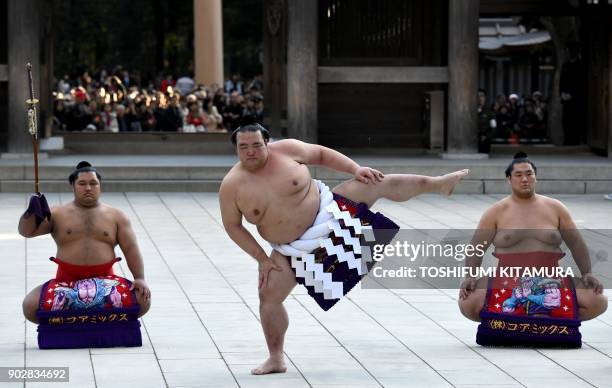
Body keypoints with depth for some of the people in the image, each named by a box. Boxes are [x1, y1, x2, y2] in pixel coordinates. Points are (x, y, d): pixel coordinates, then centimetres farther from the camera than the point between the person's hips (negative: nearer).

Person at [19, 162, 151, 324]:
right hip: (67, 280, 0)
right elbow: (26, 231, -1)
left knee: (142, 301, -23)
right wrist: (31, 213, -24)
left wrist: (140, 278, -12)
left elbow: (131, 249, 4)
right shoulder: (58, 214, 7)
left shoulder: (116, 216, 10)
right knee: (31, 306, -25)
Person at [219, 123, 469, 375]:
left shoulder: (286, 150, -13)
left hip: (327, 211, 0)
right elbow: (233, 226, -6)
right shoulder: (232, 185, -14)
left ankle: (438, 184, 10)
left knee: (379, 184, -7)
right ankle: (276, 359, 7)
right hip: (294, 249, 0)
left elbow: (321, 154, 1)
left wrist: (356, 169, -6)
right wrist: (261, 258, -8)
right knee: (269, 295, -8)